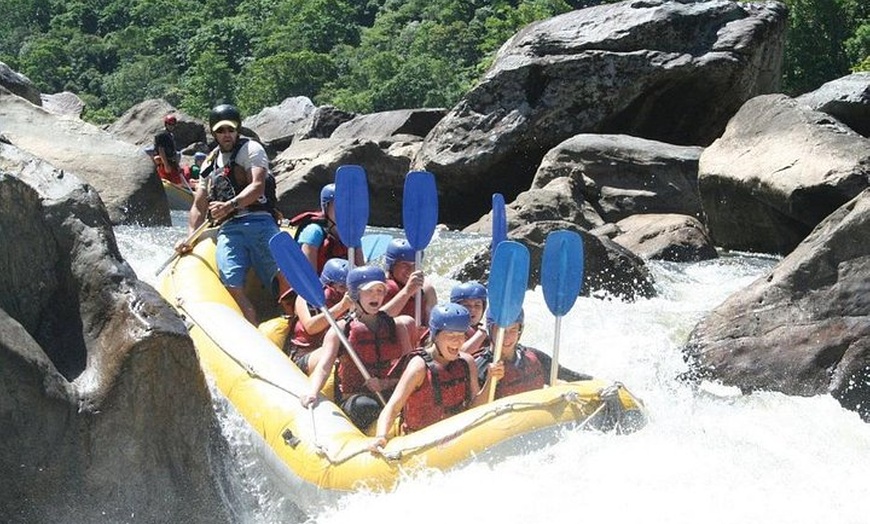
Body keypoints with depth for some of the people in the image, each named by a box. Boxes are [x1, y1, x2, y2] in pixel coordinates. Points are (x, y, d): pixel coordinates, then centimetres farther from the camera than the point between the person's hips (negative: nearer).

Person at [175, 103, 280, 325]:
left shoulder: (251, 149, 10)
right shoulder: (210, 163, 27)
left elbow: (257, 186, -6)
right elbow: (199, 206, 26)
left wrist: (230, 205, -22)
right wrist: (190, 238, 11)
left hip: (258, 223, -3)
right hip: (228, 230, 4)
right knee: (232, 286, -20)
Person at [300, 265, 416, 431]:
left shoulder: (396, 326, 12)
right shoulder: (340, 330, 1)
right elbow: (323, 367, -11)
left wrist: (386, 383, -12)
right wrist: (312, 393, -31)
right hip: (352, 397, -4)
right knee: (364, 406, -39)